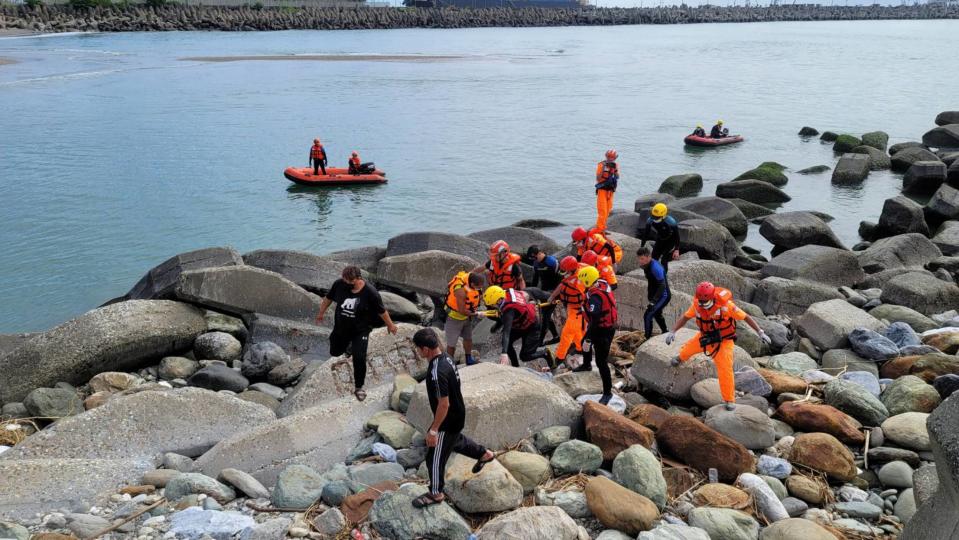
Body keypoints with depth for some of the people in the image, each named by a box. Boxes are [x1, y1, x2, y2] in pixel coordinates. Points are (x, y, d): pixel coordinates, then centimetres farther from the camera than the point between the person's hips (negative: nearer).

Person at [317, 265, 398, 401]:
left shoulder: (370, 292, -27)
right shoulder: (339, 284, -19)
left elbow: (382, 311, -12)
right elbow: (328, 298, 1)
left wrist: (390, 325, 2)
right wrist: (321, 313, 15)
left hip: (360, 331, -4)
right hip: (340, 328, 4)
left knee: (359, 358, -12)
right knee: (334, 352, 21)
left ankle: (358, 388, 8)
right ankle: (348, 345, 57)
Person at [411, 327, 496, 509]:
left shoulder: (437, 372, -35)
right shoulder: (445, 357, -5)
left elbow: (444, 405, -31)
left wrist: (433, 430, -22)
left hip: (448, 421, -9)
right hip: (456, 415, 9)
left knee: (435, 457, 8)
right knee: (455, 440, 35)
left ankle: (436, 494, 27)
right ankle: (484, 454, 52)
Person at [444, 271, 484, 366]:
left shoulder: (471, 278, -17)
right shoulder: (461, 290, -38)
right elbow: (462, 310, -30)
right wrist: (474, 314, -14)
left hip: (467, 316, 8)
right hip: (455, 317, -8)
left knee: (468, 338, 22)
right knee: (451, 343, 4)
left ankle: (469, 360, 38)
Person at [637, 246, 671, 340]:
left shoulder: (655, 267, -28)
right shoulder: (646, 265, 1)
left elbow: (662, 286, -30)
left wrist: (653, 301, -32)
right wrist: (649, 296, 22)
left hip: (663, 296, -10)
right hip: (656, 295, 10)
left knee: (647, 316, -17)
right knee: (657, 314, 29)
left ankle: (648, 339, -11)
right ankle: (665, 333, 49)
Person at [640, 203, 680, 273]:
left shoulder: (671, 222, -34)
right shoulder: (650, 221, -23)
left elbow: (676, 236, -20)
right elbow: (645, 234, -8)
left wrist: (676, 250, -20)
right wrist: (641, 247, -5)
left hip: (670, 242, -4)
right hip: (660, 240, 5)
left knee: (664, 262, -14)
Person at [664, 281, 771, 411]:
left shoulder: (725, 305, -33)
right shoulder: (697, 304, -20)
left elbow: (746, 317, -24)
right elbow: (685, 317, -6)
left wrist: (761, 333, -25)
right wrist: (673, 332, -15)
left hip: (723, 340, -5)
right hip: (705, 337, 5)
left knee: (725, 369, -14)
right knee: (689, 348, 25)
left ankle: (730, 400, -1)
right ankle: (681, 358, 64)